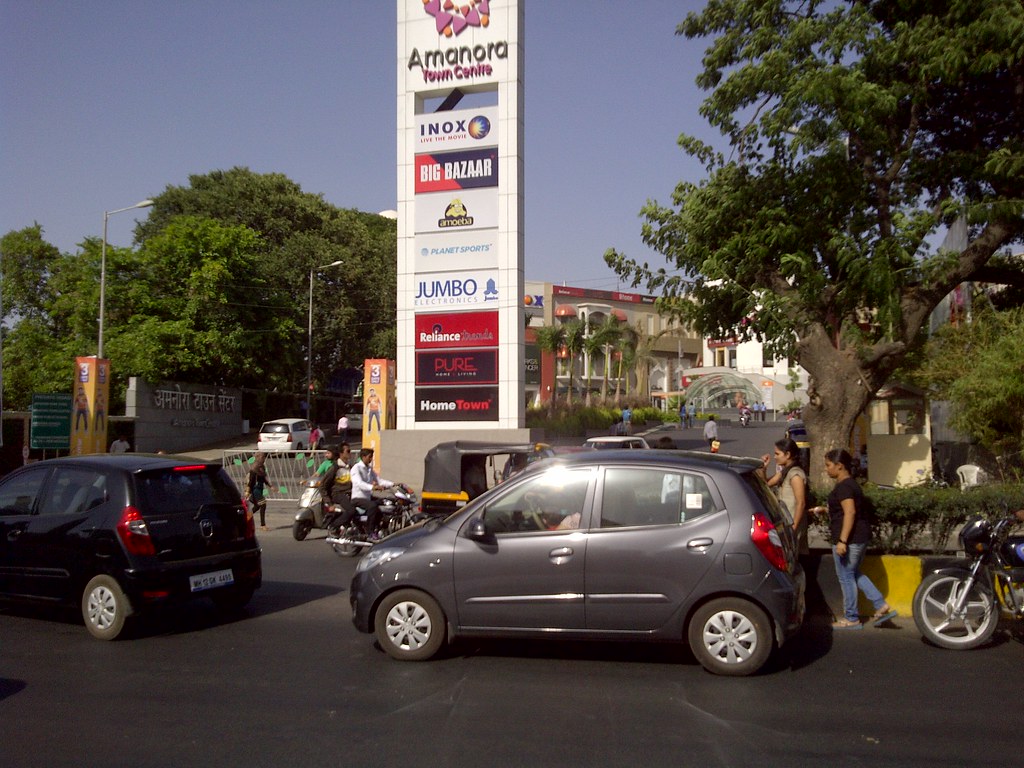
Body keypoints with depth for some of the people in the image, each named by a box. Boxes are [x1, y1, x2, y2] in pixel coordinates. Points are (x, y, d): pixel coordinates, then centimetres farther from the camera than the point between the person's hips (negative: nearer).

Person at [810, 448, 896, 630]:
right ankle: (882, 606, 16)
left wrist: (842, 541, -28)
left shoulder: (843, 487, -17)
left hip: (850, 538, -10)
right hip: (860, 537, 10)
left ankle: (851, 619, 11)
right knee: (854, 574, 20)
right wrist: (824, 509, 24)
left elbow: (850, 512, -26)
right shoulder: (851, 484, 15)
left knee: (846, 577, 1)